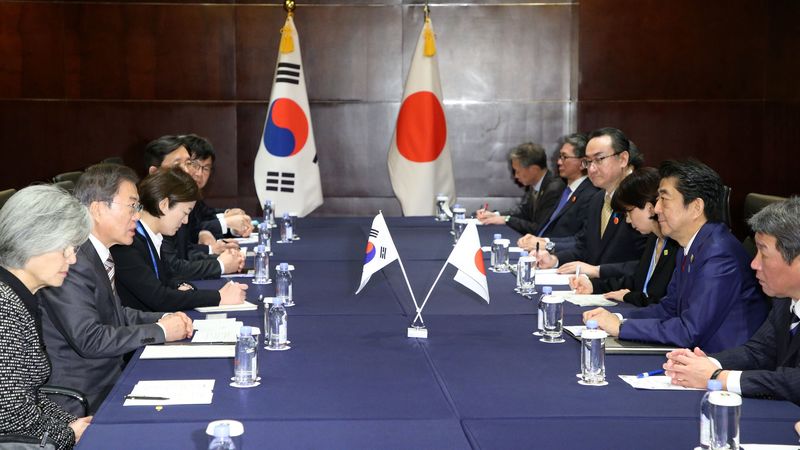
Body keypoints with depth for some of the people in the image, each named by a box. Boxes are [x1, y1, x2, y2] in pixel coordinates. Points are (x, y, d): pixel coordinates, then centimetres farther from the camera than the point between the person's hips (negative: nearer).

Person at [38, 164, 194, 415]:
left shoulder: (98, 254, 9)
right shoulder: (71, 262, -21)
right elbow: (89, 339, -24)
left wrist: (163, 319, 3)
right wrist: (160, 331, -15)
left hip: (111, 374, 9)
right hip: (84, 397, -9)